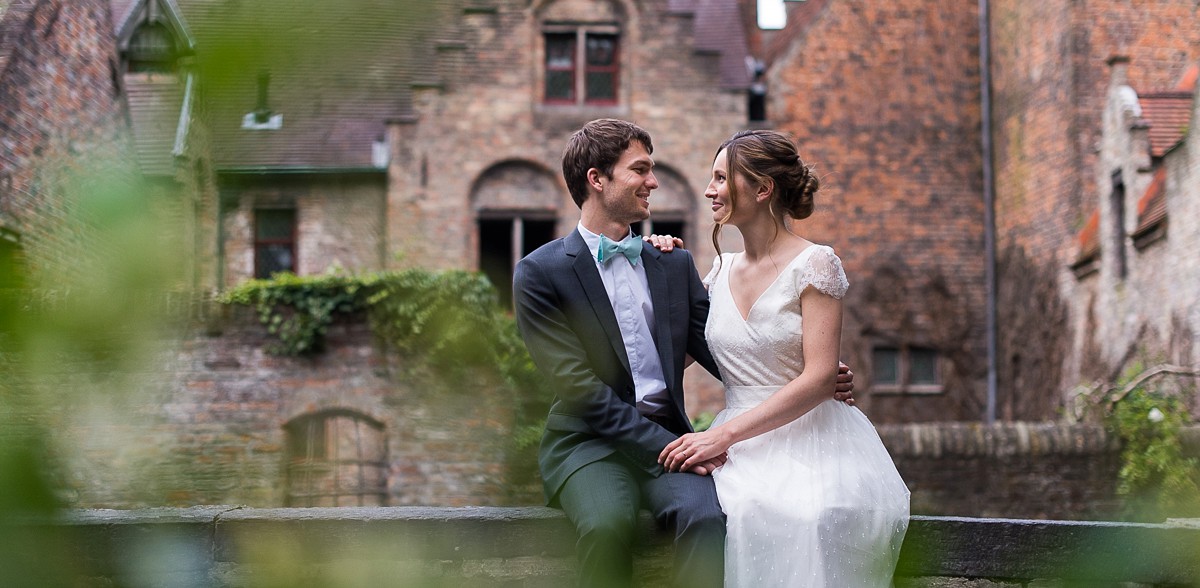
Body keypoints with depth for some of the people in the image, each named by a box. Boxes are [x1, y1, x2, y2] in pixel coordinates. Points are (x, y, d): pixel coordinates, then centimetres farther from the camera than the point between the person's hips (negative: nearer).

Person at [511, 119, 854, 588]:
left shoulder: (675, 264, 14)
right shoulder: (540, 274, -2)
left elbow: (717, 351, 9)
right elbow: (579, 386, -9)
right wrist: (666, 445, -18)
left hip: (668, 439, 3)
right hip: (588, 443, -3)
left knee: (705, 515, -30)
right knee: (609, 524, -35)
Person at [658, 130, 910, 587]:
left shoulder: (814, 264, -4)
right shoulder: (722, 270, 14)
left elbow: (818, 377, -13)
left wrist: (722, 435, -18)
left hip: (805, 442, -4)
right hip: (740, 451, 4)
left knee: (797, 515, -37)